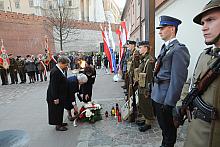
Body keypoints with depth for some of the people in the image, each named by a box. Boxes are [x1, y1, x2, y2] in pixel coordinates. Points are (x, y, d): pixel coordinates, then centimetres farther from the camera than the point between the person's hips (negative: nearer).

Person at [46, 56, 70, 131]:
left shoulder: (59, 70, 6)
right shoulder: (55, 71, -25)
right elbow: (54, 86, -26)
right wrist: (55, 98, -24)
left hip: (60, 95, 10)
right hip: (56, 96, -10)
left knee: (60, 110, 21)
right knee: (56, 110, 5)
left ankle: (59, 122, 36)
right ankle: (58, 126, 20)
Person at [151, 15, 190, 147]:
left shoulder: (179, 49, -17)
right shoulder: (165, 47, 12)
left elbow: (178, 79, -21)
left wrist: (169, 102, -19)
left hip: (165, 98, -9)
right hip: (157, 95, 9)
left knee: (168, 128, 11)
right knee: (163, 125, 24)